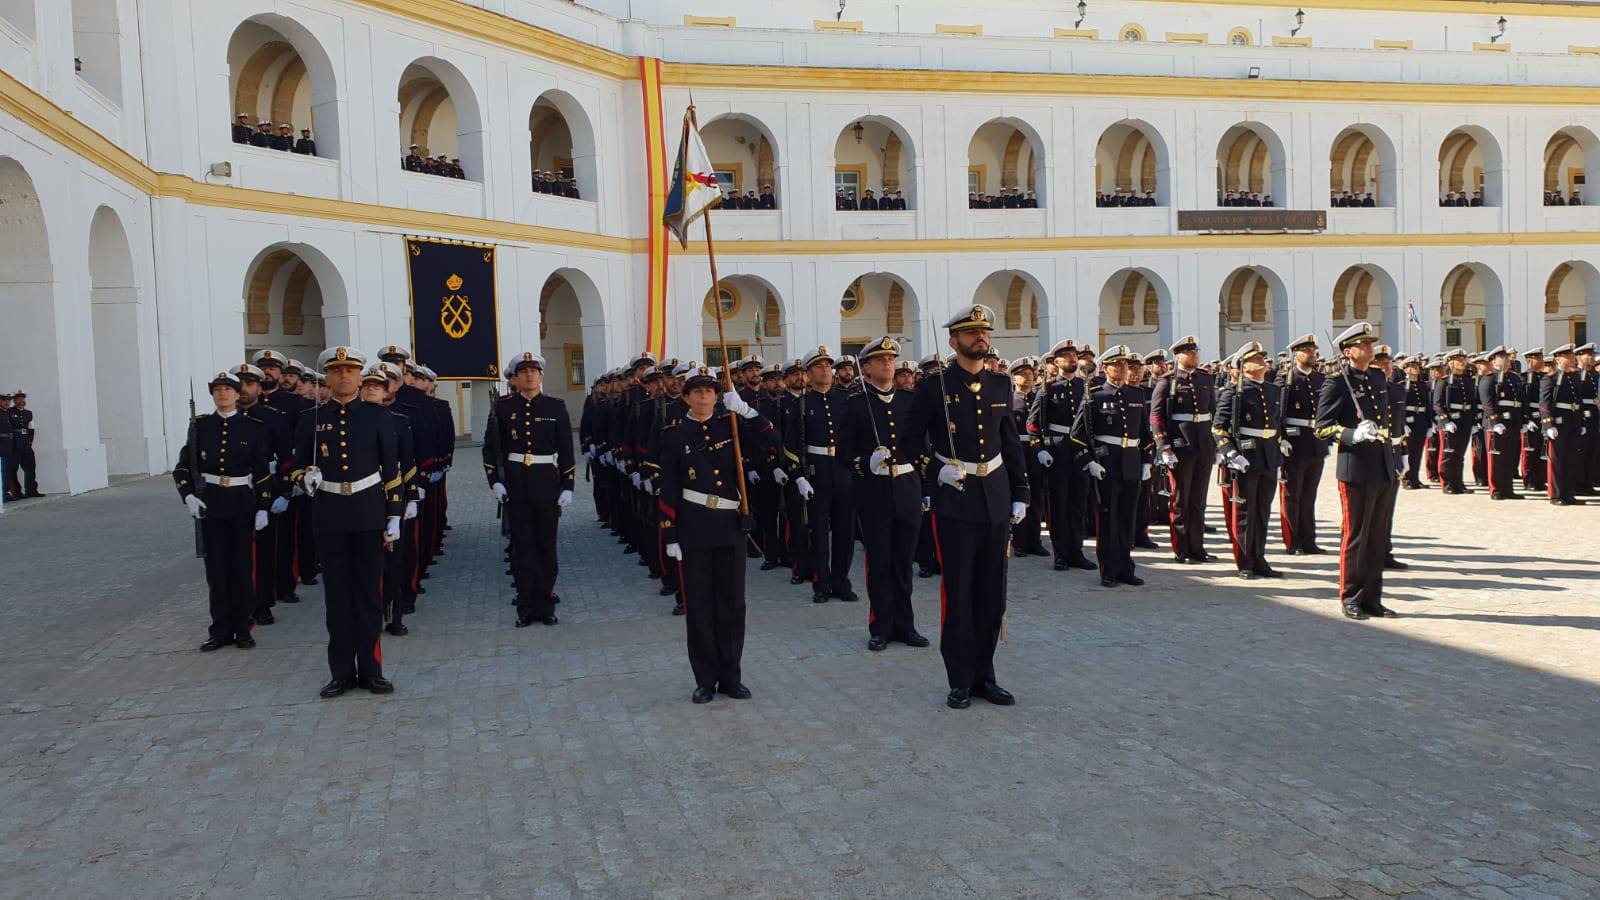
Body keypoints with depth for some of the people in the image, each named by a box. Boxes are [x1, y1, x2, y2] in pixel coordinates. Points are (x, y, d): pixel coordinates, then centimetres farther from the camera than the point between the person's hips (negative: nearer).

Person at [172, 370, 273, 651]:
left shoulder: (252, 427, 0)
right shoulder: (200, 426, 4)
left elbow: (263, 471, 0)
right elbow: (182, 467, 6)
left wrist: (263, 508, -5)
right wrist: (189, 496, -9)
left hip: (241, 503, -1)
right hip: (210, 503, 1)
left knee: (241, 566, 2)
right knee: (216, 567, 4)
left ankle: (242, 628, 12)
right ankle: (221, 630, 11)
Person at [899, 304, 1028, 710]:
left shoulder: (1001, 385, 10)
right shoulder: (934, 386, -4)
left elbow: (1012, 442, 14)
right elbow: (909, 440, -3)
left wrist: (1020, 493, 10)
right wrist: (933, 470, -18)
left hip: (996, 499, 5)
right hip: (954, 499, -4)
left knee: (992, 593, 9)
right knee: (958, 593, 1)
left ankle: (985, 675, 20)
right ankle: (961, 681, 11)